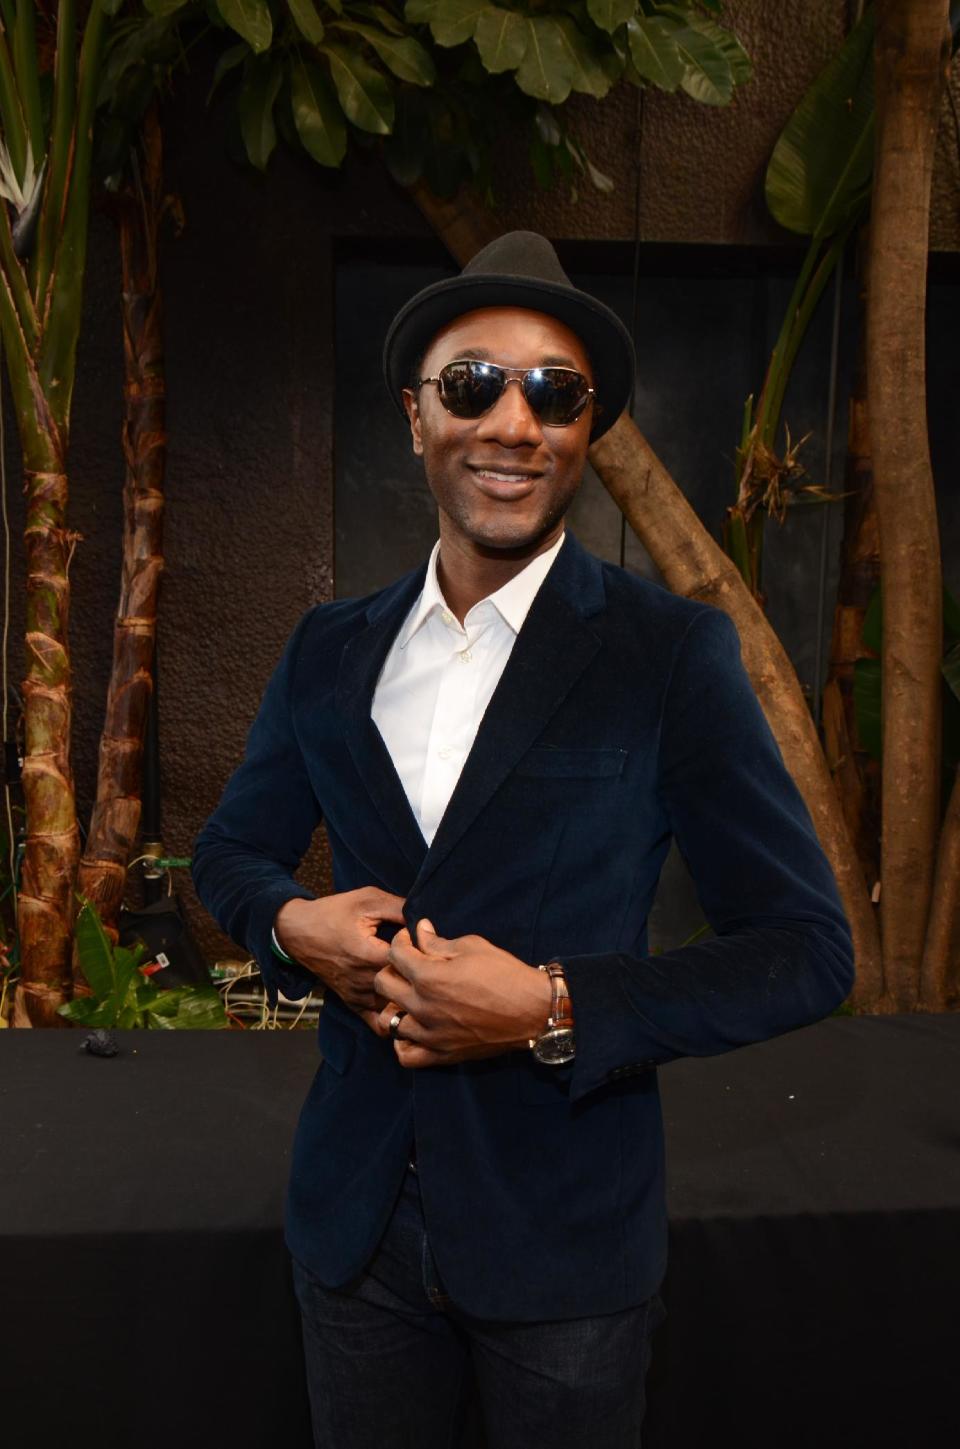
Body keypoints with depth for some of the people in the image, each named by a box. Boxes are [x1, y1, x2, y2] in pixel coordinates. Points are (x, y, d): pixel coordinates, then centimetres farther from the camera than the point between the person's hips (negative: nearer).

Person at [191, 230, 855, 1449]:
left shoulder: (672, 653, -12)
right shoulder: (328, 649, 0)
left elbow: (808, 948, -11)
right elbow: (229, 847, 12)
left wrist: (555, 1010, -22)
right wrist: (290, 927, -10)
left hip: (567, 1231, -3)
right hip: (351, 1220, 3)